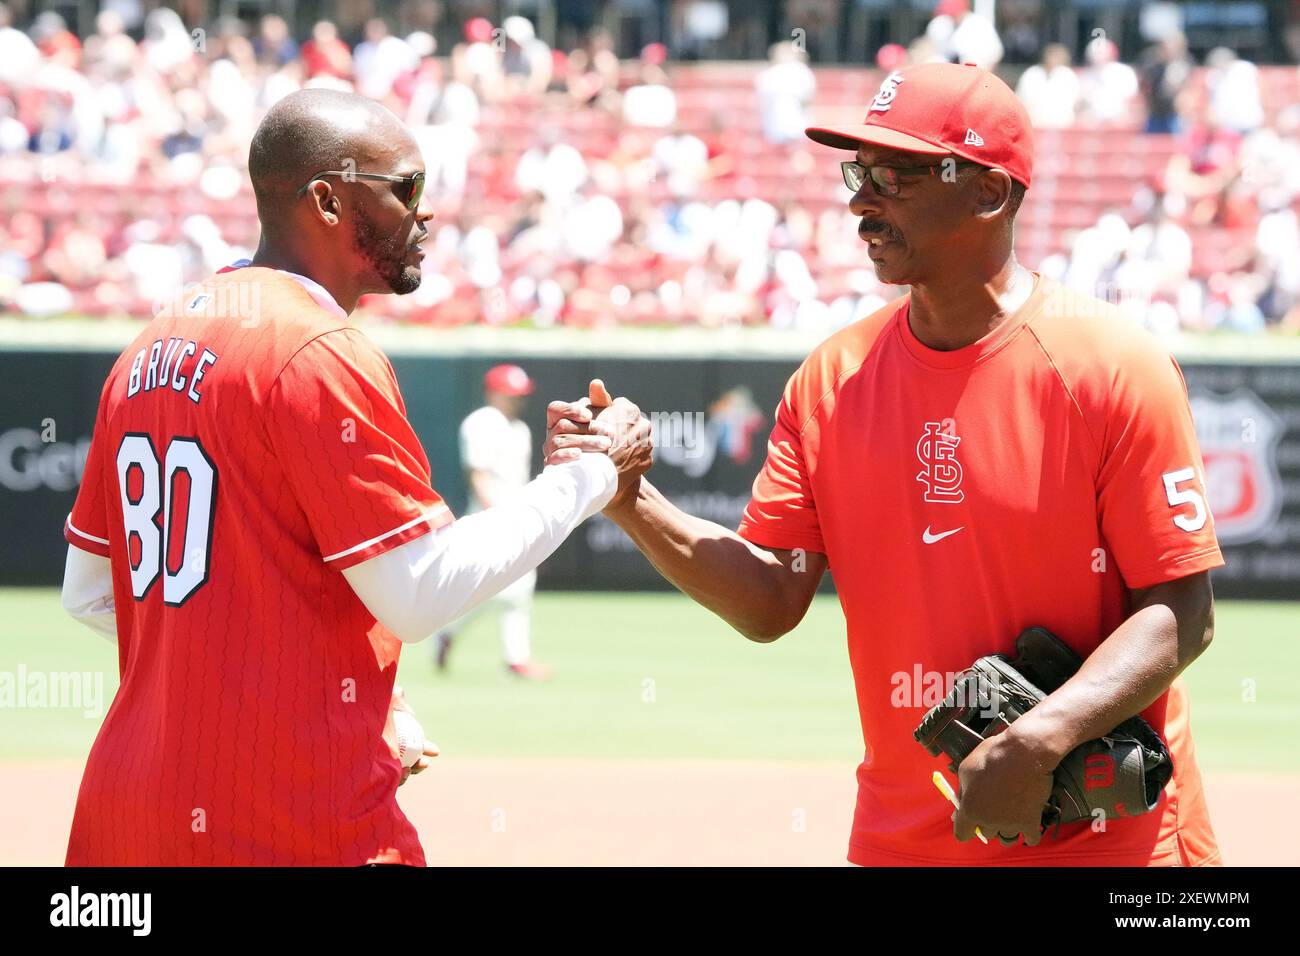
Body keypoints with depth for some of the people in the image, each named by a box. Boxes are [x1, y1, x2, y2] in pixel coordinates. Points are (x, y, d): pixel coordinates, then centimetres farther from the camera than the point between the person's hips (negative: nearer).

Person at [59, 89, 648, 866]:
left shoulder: (152, 348, 13)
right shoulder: (322, 356, -13)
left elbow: (89, 590, 18)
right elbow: (420, 595, -15)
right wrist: (584, 481, -3)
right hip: (295, 821, -9)